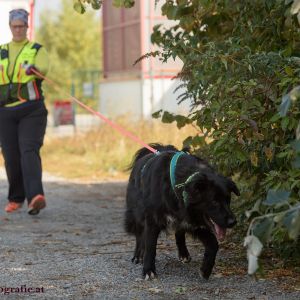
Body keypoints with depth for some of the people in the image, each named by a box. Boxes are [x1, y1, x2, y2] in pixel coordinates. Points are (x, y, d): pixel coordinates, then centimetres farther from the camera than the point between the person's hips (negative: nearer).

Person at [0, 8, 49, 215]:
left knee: (29, 151, -18)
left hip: (32, 110, -3)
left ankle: (35, 197, -31)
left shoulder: (37, 50, 4)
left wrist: (33, 69, -39)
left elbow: (43, 68, -17)